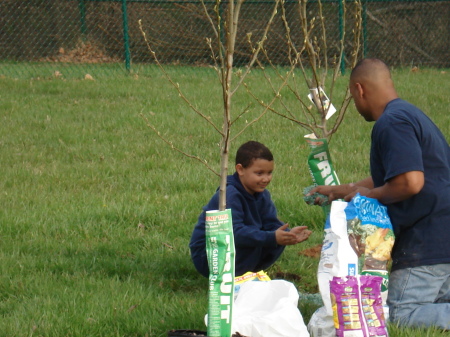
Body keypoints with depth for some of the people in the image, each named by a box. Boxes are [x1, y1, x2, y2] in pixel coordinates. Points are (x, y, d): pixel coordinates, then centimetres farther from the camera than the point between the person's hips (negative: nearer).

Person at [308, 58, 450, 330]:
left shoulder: (391, 122, -13)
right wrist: (338, 192, 44)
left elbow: (411, 182, -26)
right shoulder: (409, 114, 21)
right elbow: (389, 177, 35)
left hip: (426, 241, -10)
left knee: (399, 315, -8)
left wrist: (369, 195, -7)